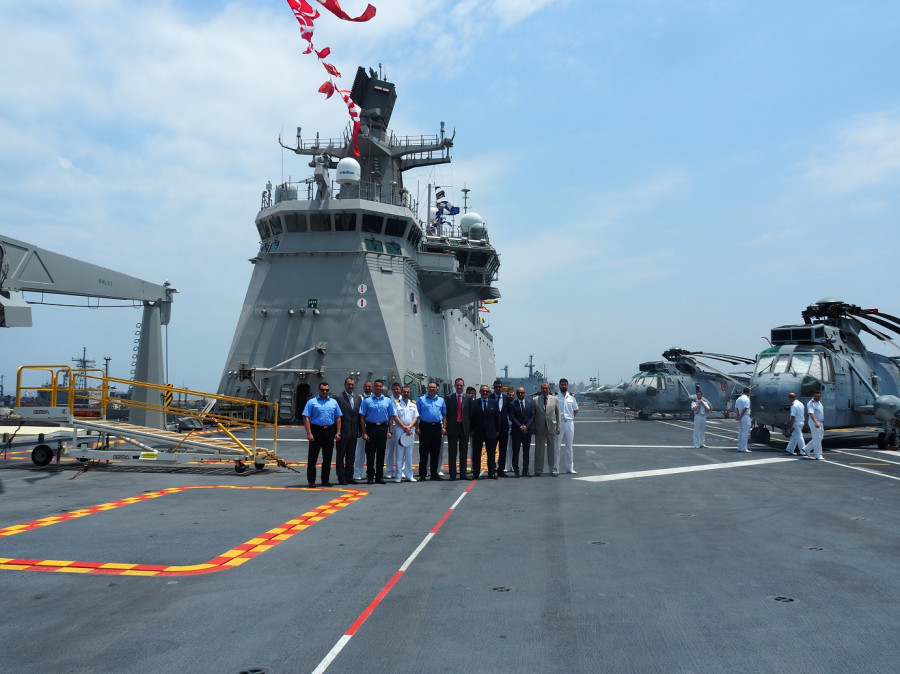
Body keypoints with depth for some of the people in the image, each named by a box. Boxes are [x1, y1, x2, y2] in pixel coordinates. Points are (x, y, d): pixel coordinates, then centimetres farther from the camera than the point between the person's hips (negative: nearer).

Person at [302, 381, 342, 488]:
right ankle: (311, 480, 6)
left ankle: (325, 480, 17)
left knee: (327, 458, 8)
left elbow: (338, 418, 14)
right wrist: (309, 433, -14)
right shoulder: (312, 402, 1)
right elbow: (306, 418, -6)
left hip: (329, 431, 4)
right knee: (312, 457, -1)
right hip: (316, 431, -4)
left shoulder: (334, 402, 13)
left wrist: (338, 432, 4)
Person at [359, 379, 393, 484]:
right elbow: (362, 417, 0)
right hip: (371, 427, -2)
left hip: (383, 428, 2)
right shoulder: (367, 401, 1)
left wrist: (390, 431, 2)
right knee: (370, 453, 1)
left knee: (381, 453, 7)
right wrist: (364, 433, -7)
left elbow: (390, 417, 10)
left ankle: (379, 476, 14)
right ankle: (370, 476, 9)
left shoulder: (388, 401, 8)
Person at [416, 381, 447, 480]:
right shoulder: (421, 399, 4)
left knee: (436, 452, 7)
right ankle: (422, 475, 3)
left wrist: (444, 427, 3)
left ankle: (434, 473, 15)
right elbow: (417, 414, 1)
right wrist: (417, 427, -8)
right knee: (424, 451, -2)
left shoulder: (441, 400, 13)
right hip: (425, 427, -3)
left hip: (437, 427, 3)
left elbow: (444, 415, 14)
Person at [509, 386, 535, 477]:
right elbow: (512, 417, -6)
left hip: (527, 431, 3)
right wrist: (520, 427, -12)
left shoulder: (530, 404, 10)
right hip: (516, 431, -2)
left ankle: (525, 471, 9)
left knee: (526, 452, 5)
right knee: (515, 451, -1)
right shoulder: (512, 405, 0)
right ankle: (516, 471, 4)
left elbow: (533, 416, 4)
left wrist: (526, 426, -9)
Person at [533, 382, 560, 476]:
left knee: (552, 449, 5)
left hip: (551, 428, 1)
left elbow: (558, 414, 8)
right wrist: (533, 428, 0)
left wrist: (558, 427, 2)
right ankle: (538, 470, 12)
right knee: (539, 450, 4)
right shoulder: (535, 400, 4)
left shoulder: (555, 400, 8)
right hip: (539, 428, -1)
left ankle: (553, 470, 14)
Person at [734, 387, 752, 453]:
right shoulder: (747, 399, -11)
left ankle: (739, 447, 14)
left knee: (740, 432, 13)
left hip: (740, 418, 8)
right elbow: (744, 409, -18)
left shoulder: (738, 399, 13)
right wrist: (740, 416, -13)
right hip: (745, 416, -8)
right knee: (745, 433, -5)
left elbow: (736, 408, 8)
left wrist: (737, 415, -1)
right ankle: (743, 448, -6)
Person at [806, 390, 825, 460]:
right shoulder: (811, 403, -14)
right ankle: (818, 456, -1)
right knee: (817, 439, -6)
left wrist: (823, 423, 24)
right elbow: (811, 413, -25)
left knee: (821, 437, 12)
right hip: (814, 423, -9)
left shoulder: (819, 402, 15)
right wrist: (816, 422, -36)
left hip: (820, 423, 9)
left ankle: (807, 449, 22)